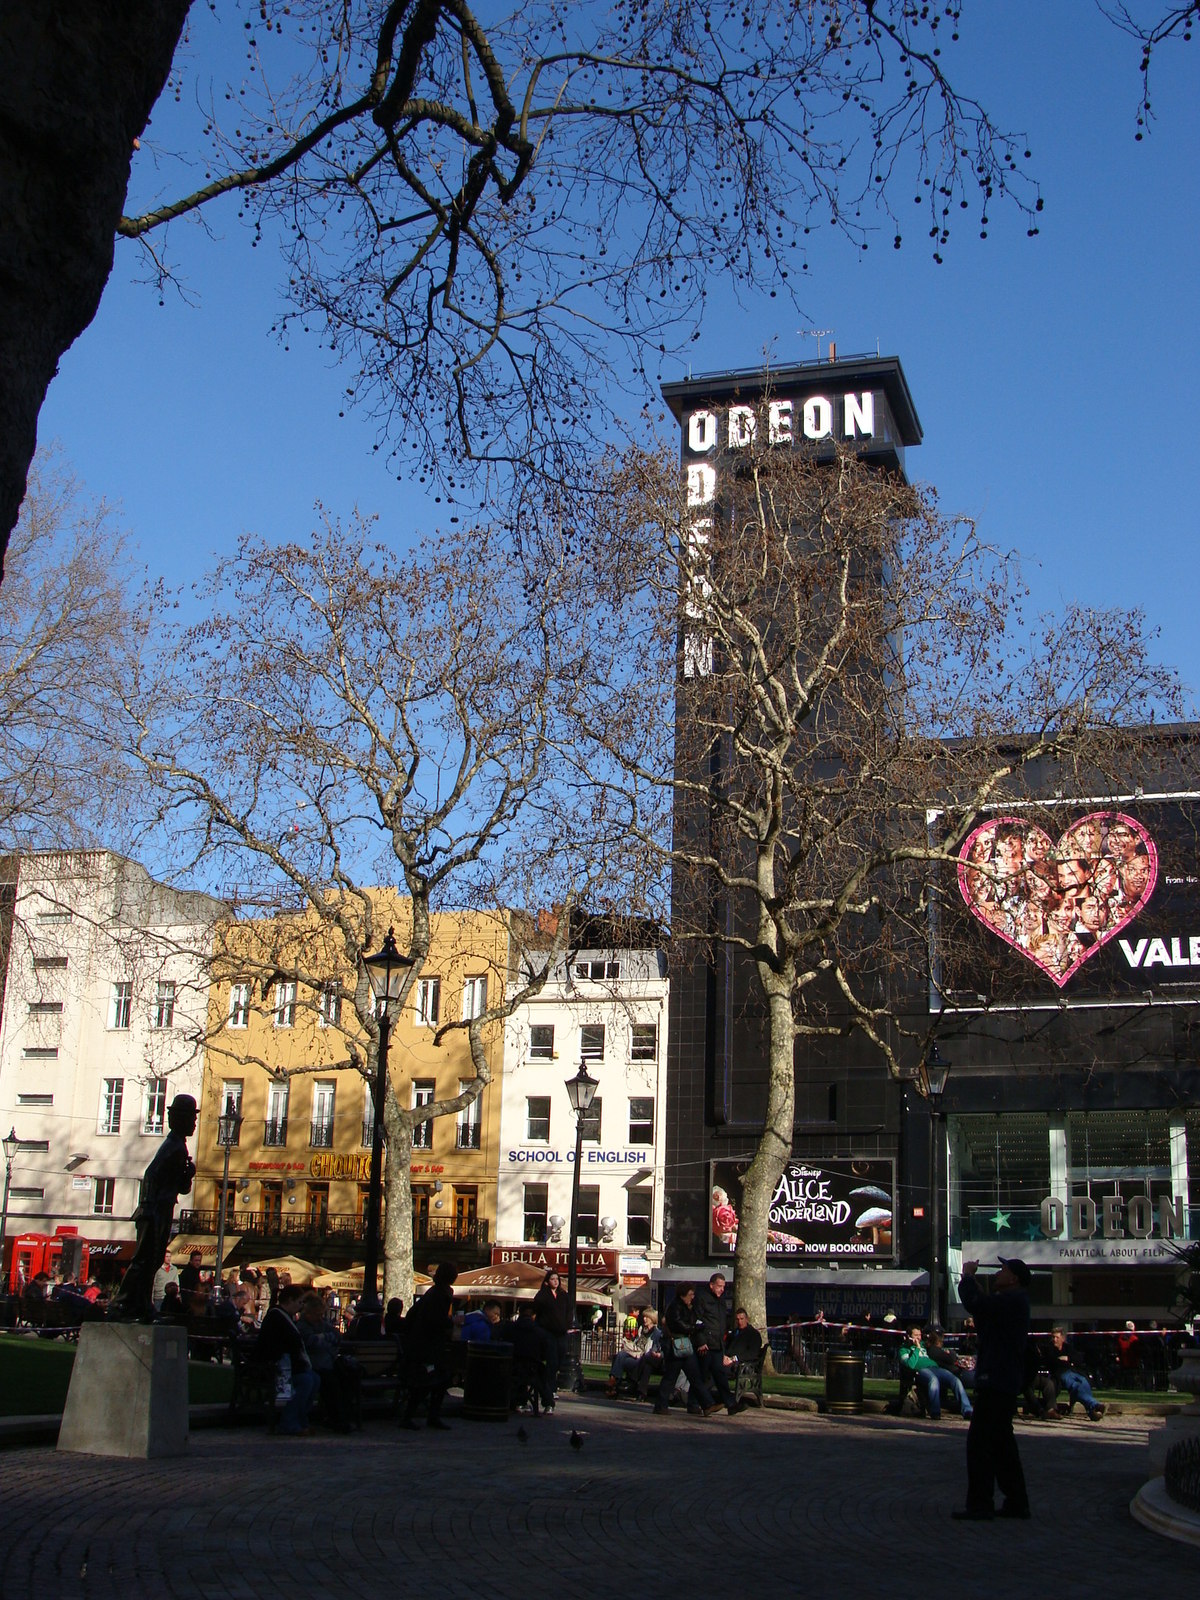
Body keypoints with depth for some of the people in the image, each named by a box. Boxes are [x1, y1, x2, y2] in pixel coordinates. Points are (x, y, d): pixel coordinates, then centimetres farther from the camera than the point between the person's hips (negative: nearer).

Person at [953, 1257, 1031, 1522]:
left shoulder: (1012, 1300, -16)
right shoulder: (1012, 1301, 18)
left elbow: (975, 1303, -25)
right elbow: (982, 1306, 22)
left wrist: (968, 1276, -9)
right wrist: (971, 1281, 12)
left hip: (996, 1382, -11)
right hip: (1003, 1381, 11)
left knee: (979, 1442, -9)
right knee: (1001, 1443, 15)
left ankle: (980, 1505, -7)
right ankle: (1016, 1502, 20)